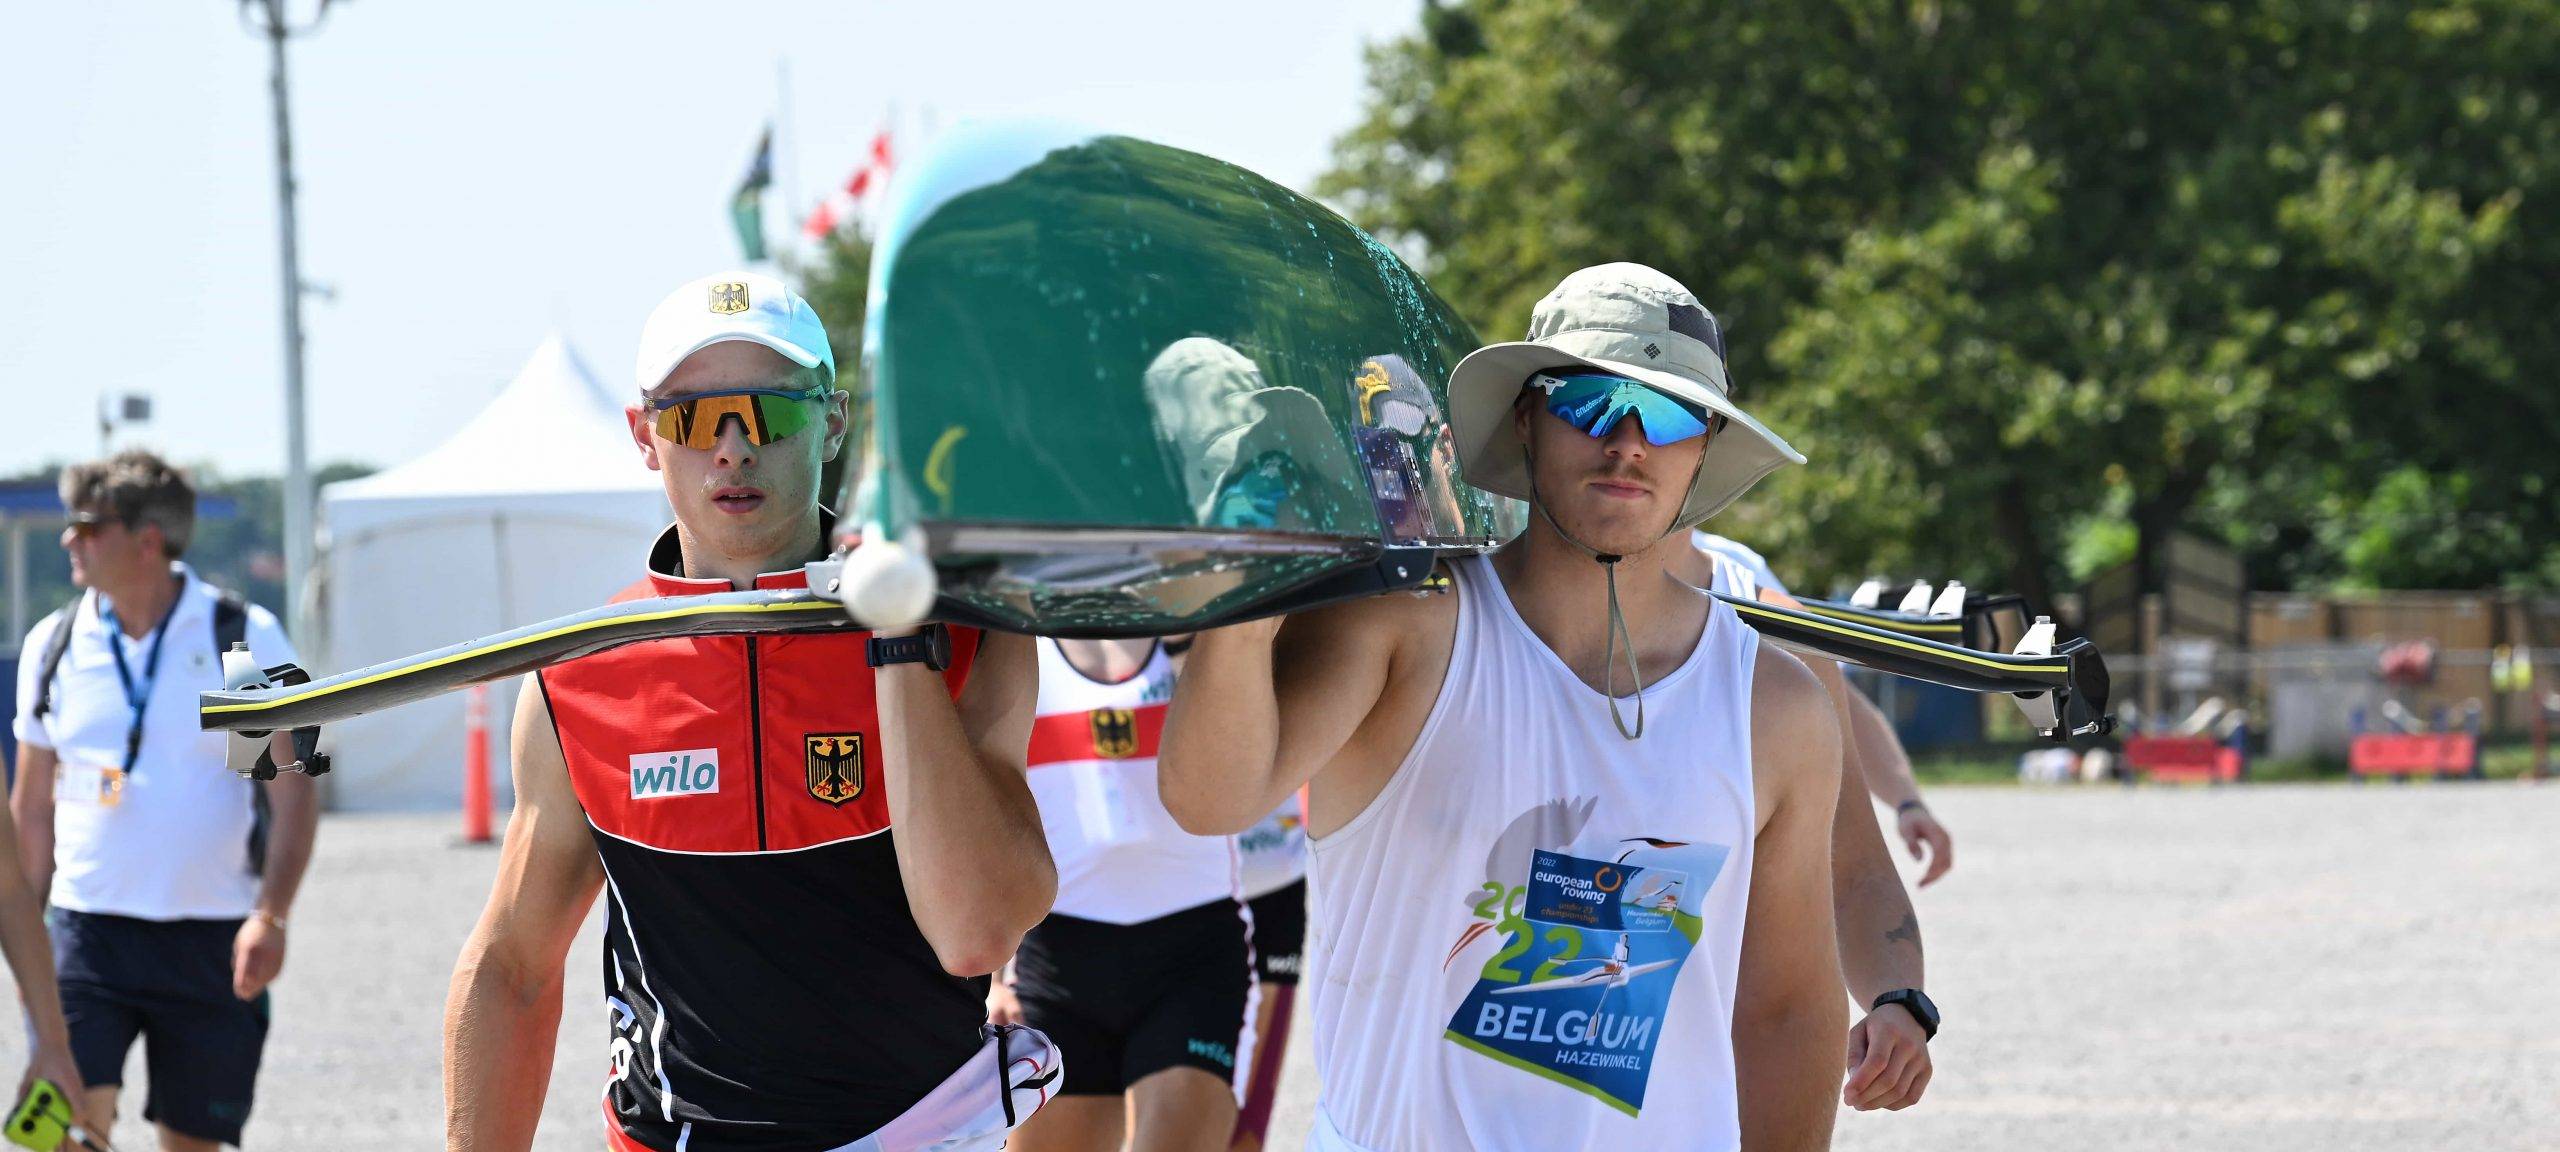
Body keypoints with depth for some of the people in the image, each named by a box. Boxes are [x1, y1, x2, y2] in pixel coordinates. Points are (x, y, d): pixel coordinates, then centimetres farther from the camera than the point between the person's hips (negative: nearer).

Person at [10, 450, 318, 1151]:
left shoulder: (245, 638, -2)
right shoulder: (54, 645, 5)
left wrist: (271, 914, -16)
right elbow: (33, 804, 13)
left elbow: (293, 793, -3)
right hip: (89, 929, 1)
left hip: (213, 937, -1)